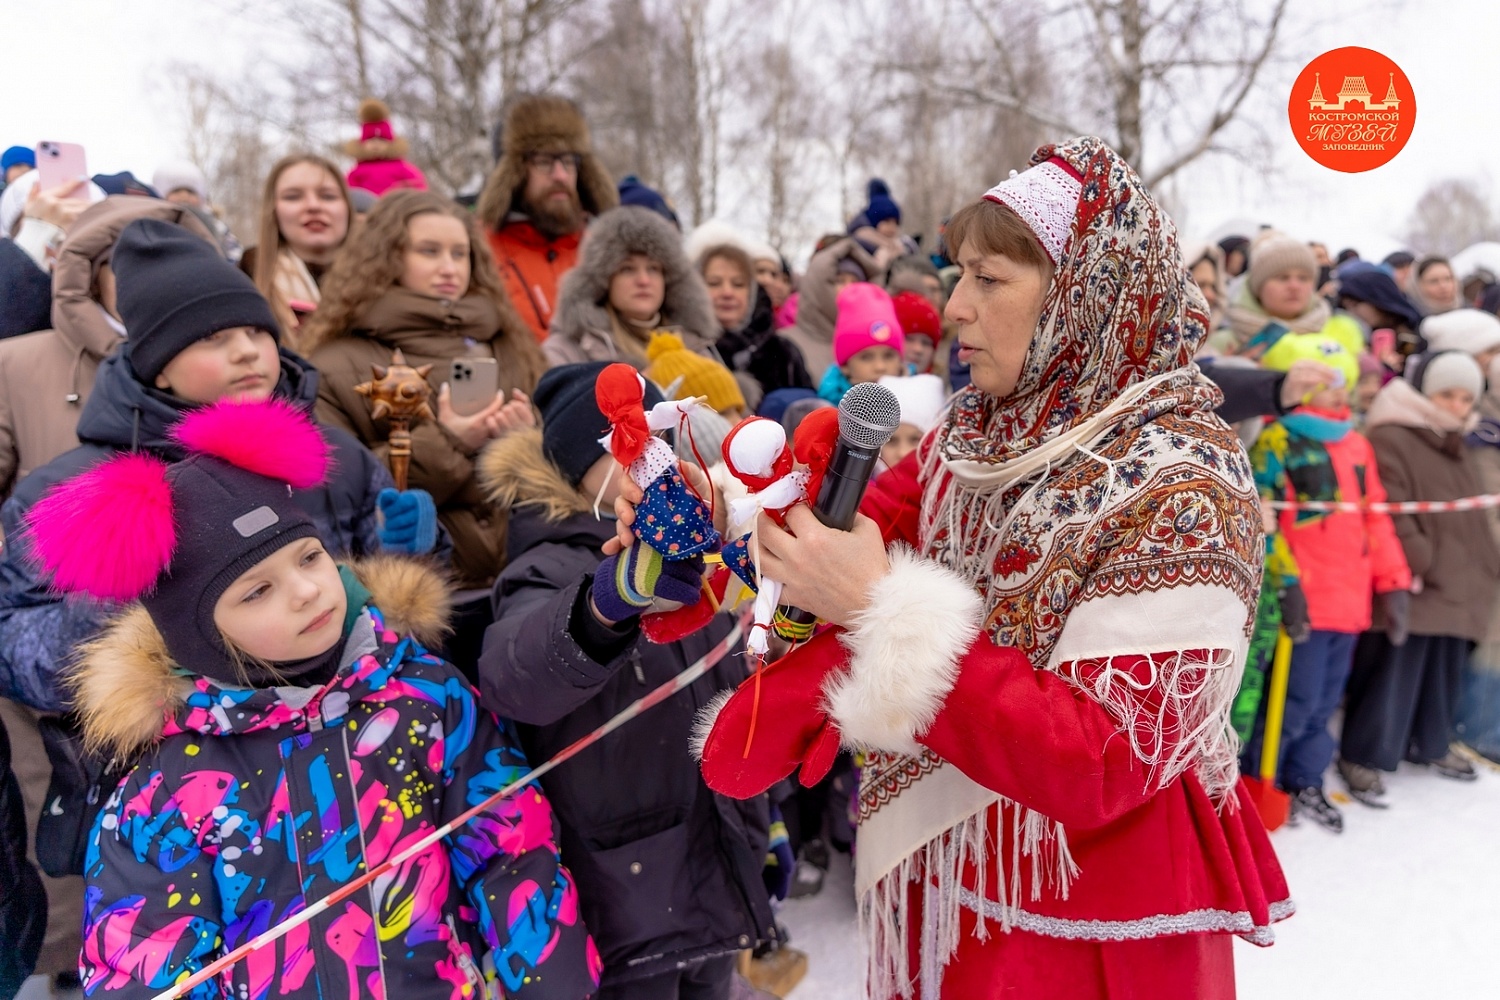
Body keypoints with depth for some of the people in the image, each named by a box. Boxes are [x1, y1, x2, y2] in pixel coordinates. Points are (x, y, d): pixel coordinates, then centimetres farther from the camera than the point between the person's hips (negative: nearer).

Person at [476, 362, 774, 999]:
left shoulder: (678, 557, 6)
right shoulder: (553, 570, -16)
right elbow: (511, 677, -40)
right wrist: (605, 603, -56)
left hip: (715, 874, 7)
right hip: (626, 897, -6)